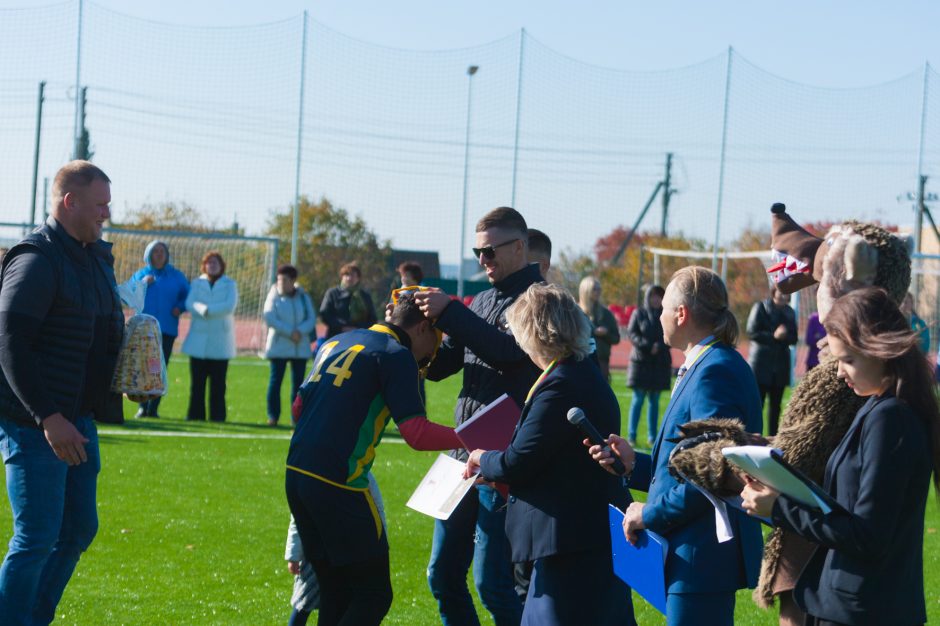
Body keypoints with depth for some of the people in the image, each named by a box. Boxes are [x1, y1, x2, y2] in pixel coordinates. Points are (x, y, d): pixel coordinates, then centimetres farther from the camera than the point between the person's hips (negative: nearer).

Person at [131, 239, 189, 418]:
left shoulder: (176, 276, 12)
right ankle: (143, 406, -6)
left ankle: (153, 408, 2)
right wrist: (142, 284, -10)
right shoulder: (141, 275, 11)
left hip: (167, 329, 1)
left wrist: (180, 307, -5)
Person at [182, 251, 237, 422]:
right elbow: (190, 303, -3)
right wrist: (203, 309, -21)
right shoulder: (197, 283, 13)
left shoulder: (229, 284, 8)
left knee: (218, 382, -2)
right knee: (197, 381, -2)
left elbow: (230, 306, -8)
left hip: (220, 340, -1)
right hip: (198, 339, 1)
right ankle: (195, 414, 2)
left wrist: (209, 309, -14)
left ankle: (217, 415, 1)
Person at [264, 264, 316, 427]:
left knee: (298, 382, 2)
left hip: (300, 348, 2)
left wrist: (300, 331, -17)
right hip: (278, 346, -2)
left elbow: (312, 319, 2)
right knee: (276, 380, -5)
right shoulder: (274, 297, 1)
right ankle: (273, 416, -1)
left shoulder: (303, 297, 8)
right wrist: (290, 332, -17)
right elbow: (269, 319, -11)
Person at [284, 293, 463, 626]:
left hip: (296, 474, 8)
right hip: (337, 485, -8)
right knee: (374, 595, 0)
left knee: (335, 595, 16)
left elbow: (300, 405, 25)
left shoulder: (336, 342, 17)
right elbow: (417, 434, -16)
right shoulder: (396, 355, -7)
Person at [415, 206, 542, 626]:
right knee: (443, 575, 11)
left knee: (492, 583, -8)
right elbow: (438, 365, 18)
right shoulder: (484, 300, 16)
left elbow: (507, 349, -23)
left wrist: (448, 313, -22)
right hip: (465, 453, 8)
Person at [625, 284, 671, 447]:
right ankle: (631, 435, -2)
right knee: (638, 399, -4)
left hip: (660, 362, 2)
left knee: (654, 400, 4)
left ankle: (652, 437, 7)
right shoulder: (638, 314, 3)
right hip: (641, 360, -2)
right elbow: (632, 333, -5)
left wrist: (659, 346, -14)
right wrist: (648, 346, -17)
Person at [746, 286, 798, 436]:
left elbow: (793, 339, 9)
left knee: (776, 405, 6)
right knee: (757, 403, -6)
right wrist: (773, 336, -18)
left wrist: (784, 336, -13)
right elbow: (752, 333, -9)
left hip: (780, 365, 5)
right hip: (761, 363, -5)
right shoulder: (760, 307, -2)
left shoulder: (789, 312, 12)